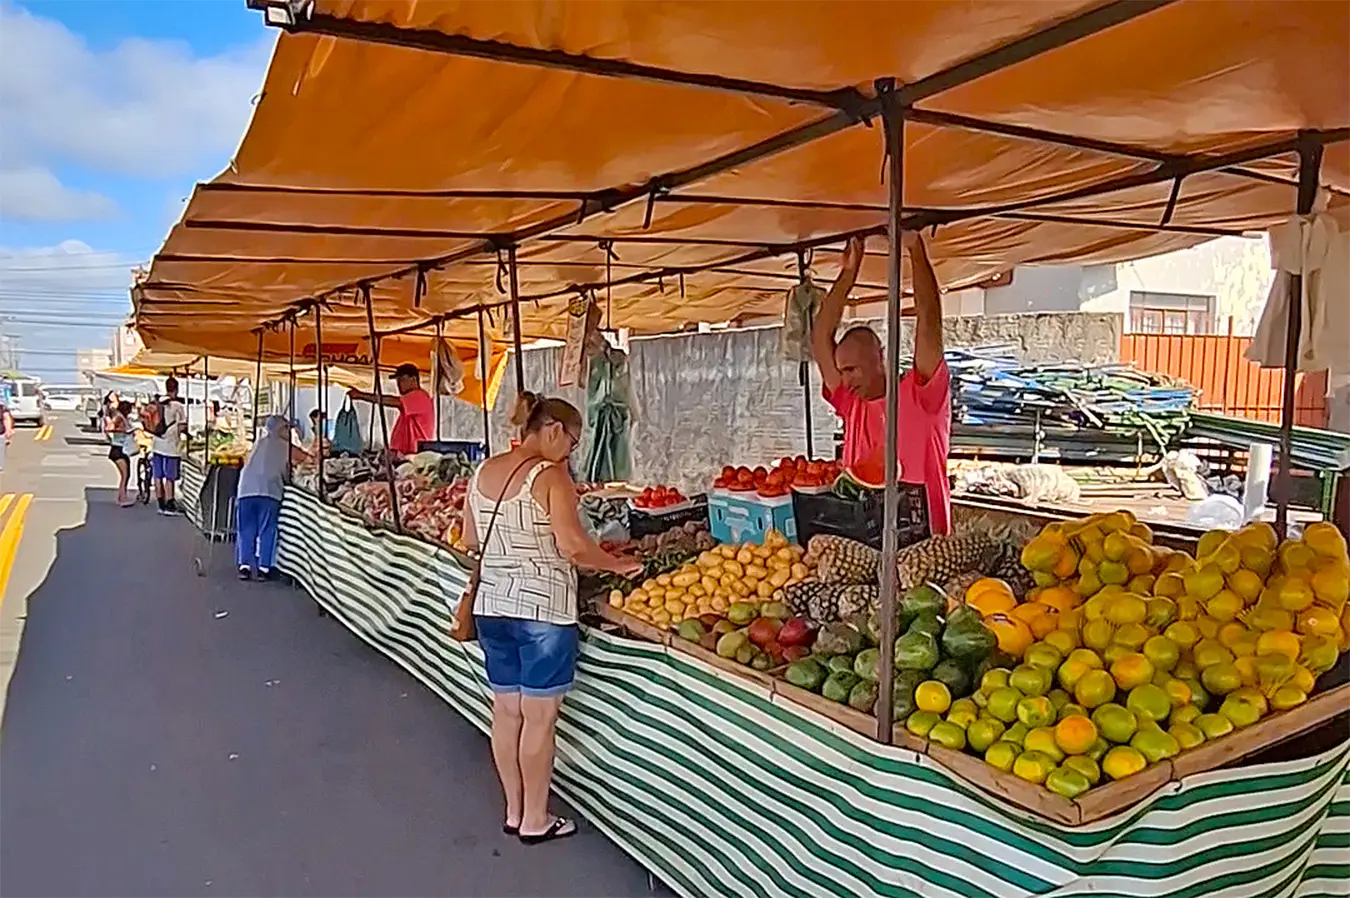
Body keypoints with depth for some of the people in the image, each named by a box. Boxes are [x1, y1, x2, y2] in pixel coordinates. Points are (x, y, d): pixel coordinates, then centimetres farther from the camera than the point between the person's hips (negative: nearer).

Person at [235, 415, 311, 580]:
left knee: (246, 530, 9)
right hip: (269, 490, -3)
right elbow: (306, 458, 16)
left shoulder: (259, 443, 23)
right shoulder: (286, 446, 12)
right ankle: (263, 568, 1)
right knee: (266, 530, 4)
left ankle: (244, 566, 5)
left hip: (247, 489, 3)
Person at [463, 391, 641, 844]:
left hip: (493, 605, 7)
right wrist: (618, 565, -9)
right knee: (538, 717, 5)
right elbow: (572, 543, -22)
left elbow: (470, 539, 14)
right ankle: (535, 821, 17)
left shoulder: (483, 471, 7)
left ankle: (513, 812, 28)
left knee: (506, 711, 15)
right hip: (542, 609, -7)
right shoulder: (550, 476, -15)